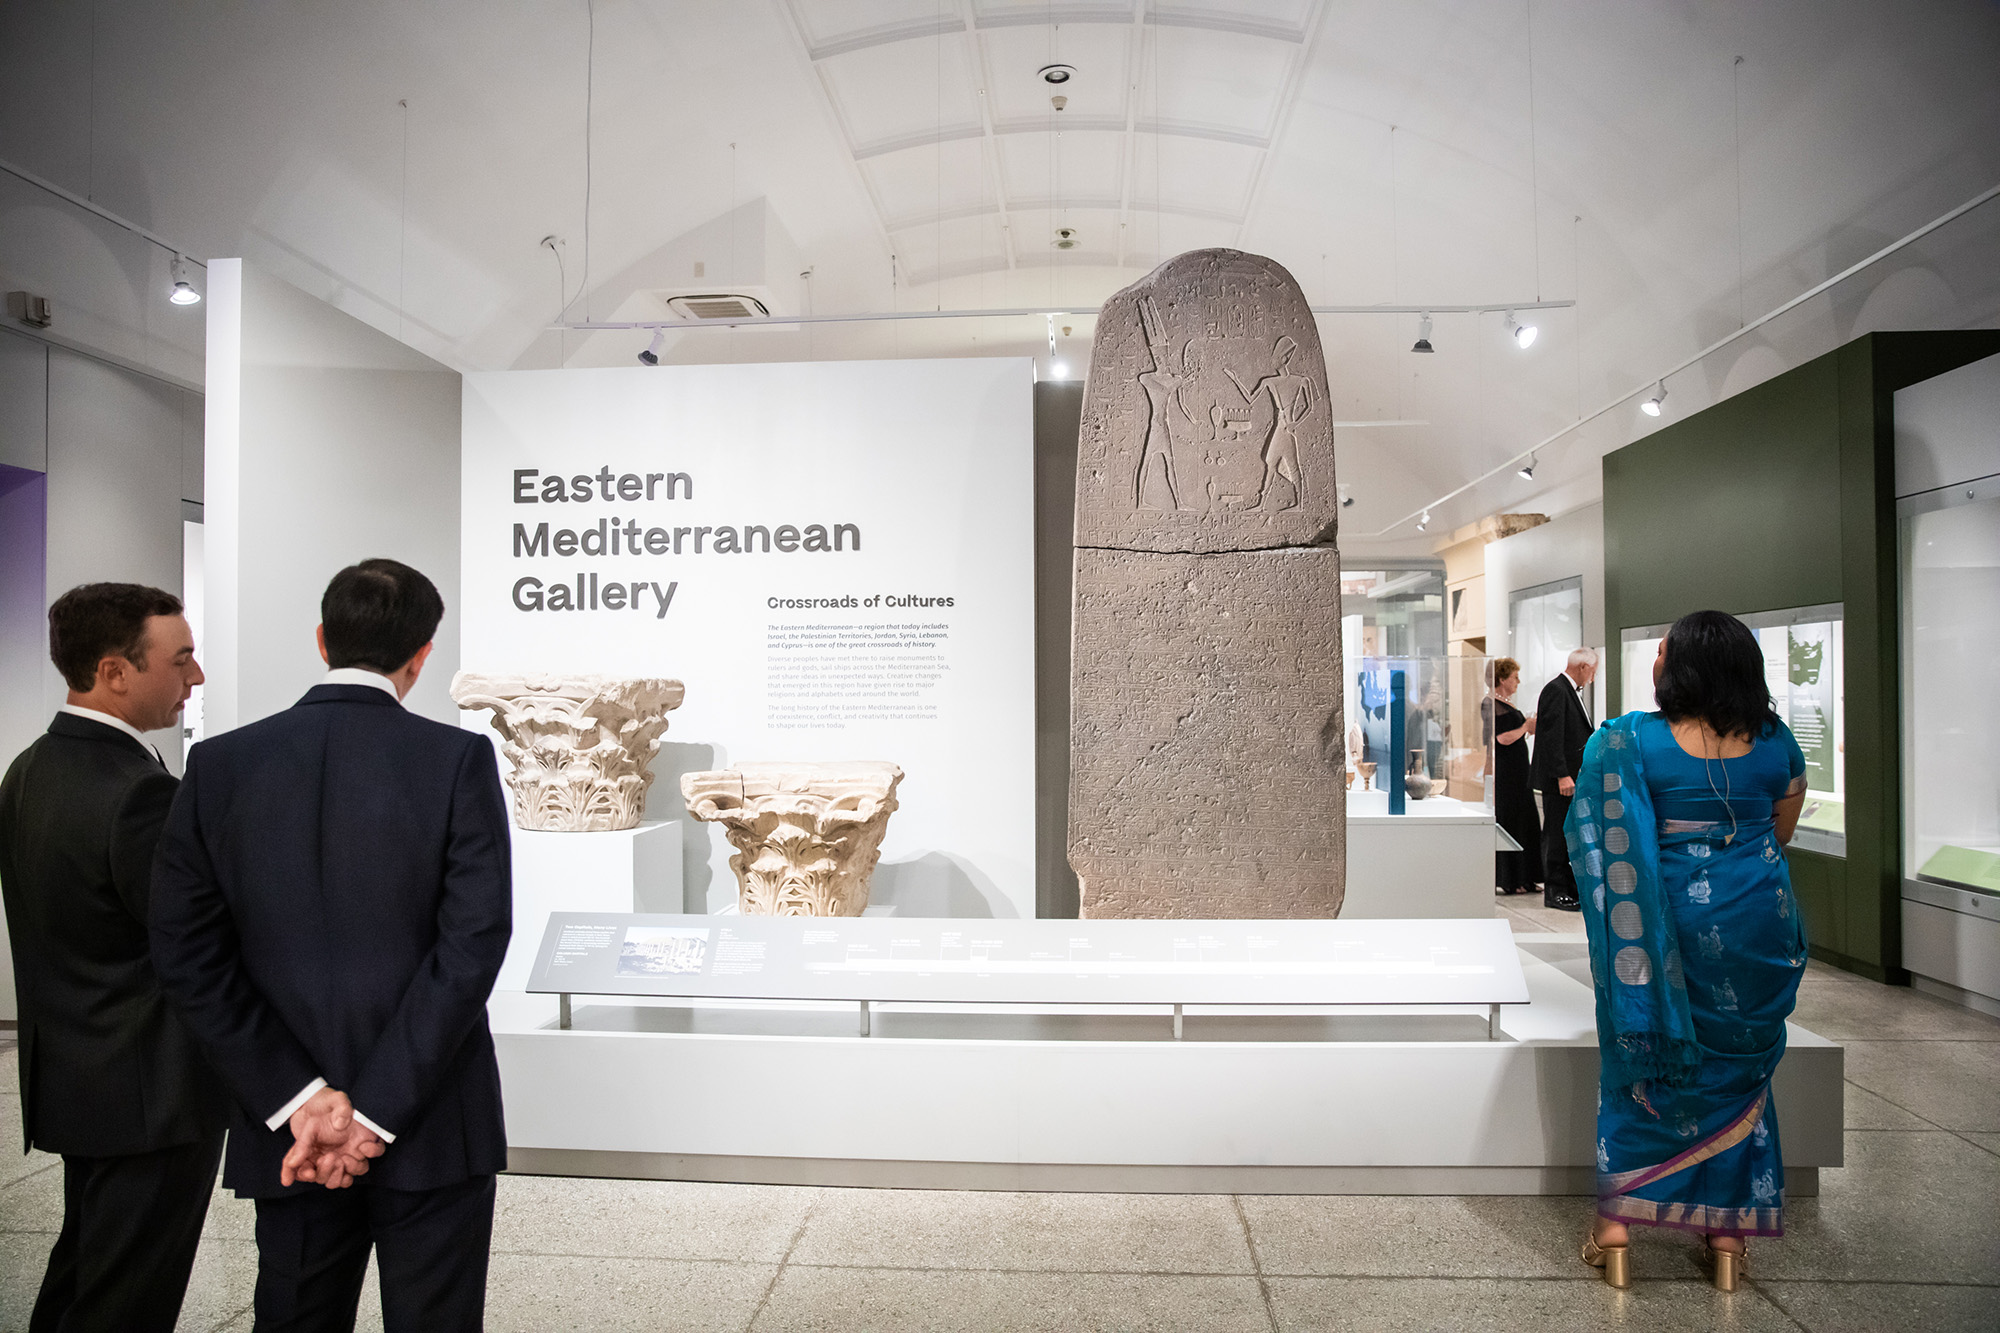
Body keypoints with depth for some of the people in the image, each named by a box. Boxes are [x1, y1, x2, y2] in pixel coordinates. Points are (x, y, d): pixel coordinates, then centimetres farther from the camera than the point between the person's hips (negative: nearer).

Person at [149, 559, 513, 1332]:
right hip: (434, 1126, -3)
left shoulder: (219, 765, -2)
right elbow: (474, 942, -17)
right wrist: (374, 1114, -11)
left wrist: (301, 1102, -5)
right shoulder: (459, 760, -11)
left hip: (286, 1129, 3)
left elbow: (187, 953, -3)